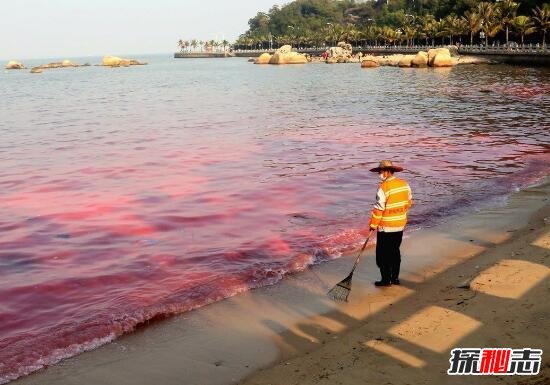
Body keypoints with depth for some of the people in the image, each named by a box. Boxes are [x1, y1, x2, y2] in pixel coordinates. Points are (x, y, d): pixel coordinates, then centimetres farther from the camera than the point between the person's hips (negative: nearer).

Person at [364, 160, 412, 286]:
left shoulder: (384, 187, -20)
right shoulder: (404, 184, 1)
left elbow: (379, 209, -19)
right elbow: (409, 202, 12)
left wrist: (373, 225, -9)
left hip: (386, 227, -7)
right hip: (400, 225, 7)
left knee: (382, 254, 6)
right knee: (395, 251, 18)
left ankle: (386, 279, 10)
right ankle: (395, 278, 25)